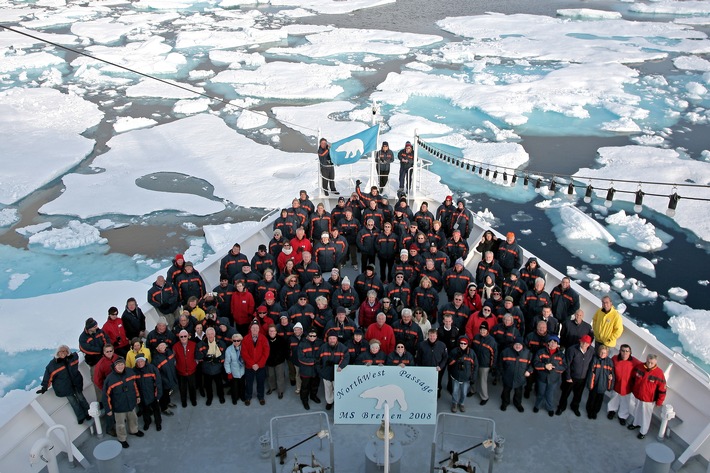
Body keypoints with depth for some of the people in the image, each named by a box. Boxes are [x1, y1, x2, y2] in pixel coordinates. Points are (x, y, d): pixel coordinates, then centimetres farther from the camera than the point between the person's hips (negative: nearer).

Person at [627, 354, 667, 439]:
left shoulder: (659, 373, -24)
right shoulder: (639, 367, -14)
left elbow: (662, 389, -15)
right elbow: (633, 378, 5)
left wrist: (659, 402, -9)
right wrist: (632, 389, 12)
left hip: (649, 400, -4)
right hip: (637, 396, 4)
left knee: (646, 415, 14)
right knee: (637, 411, 26)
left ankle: (643, 431, 34)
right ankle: (636, 423, 51)